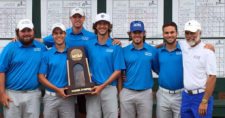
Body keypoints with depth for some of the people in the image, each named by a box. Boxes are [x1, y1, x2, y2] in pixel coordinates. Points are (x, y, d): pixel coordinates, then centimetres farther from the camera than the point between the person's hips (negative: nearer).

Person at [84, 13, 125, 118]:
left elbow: (118, 71, -4)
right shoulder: (88, 45, 5)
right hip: (92, 88, 2)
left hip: (109, 88, -2)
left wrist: (102, 86, -11)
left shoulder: (115, 46, -2)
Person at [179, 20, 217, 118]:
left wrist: (204, 101, -18)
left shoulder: (207, 51, -11)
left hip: (201, 96, -5)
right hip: (185, 95, 5)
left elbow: (212, 77, -14)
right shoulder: (183, 46, 4)